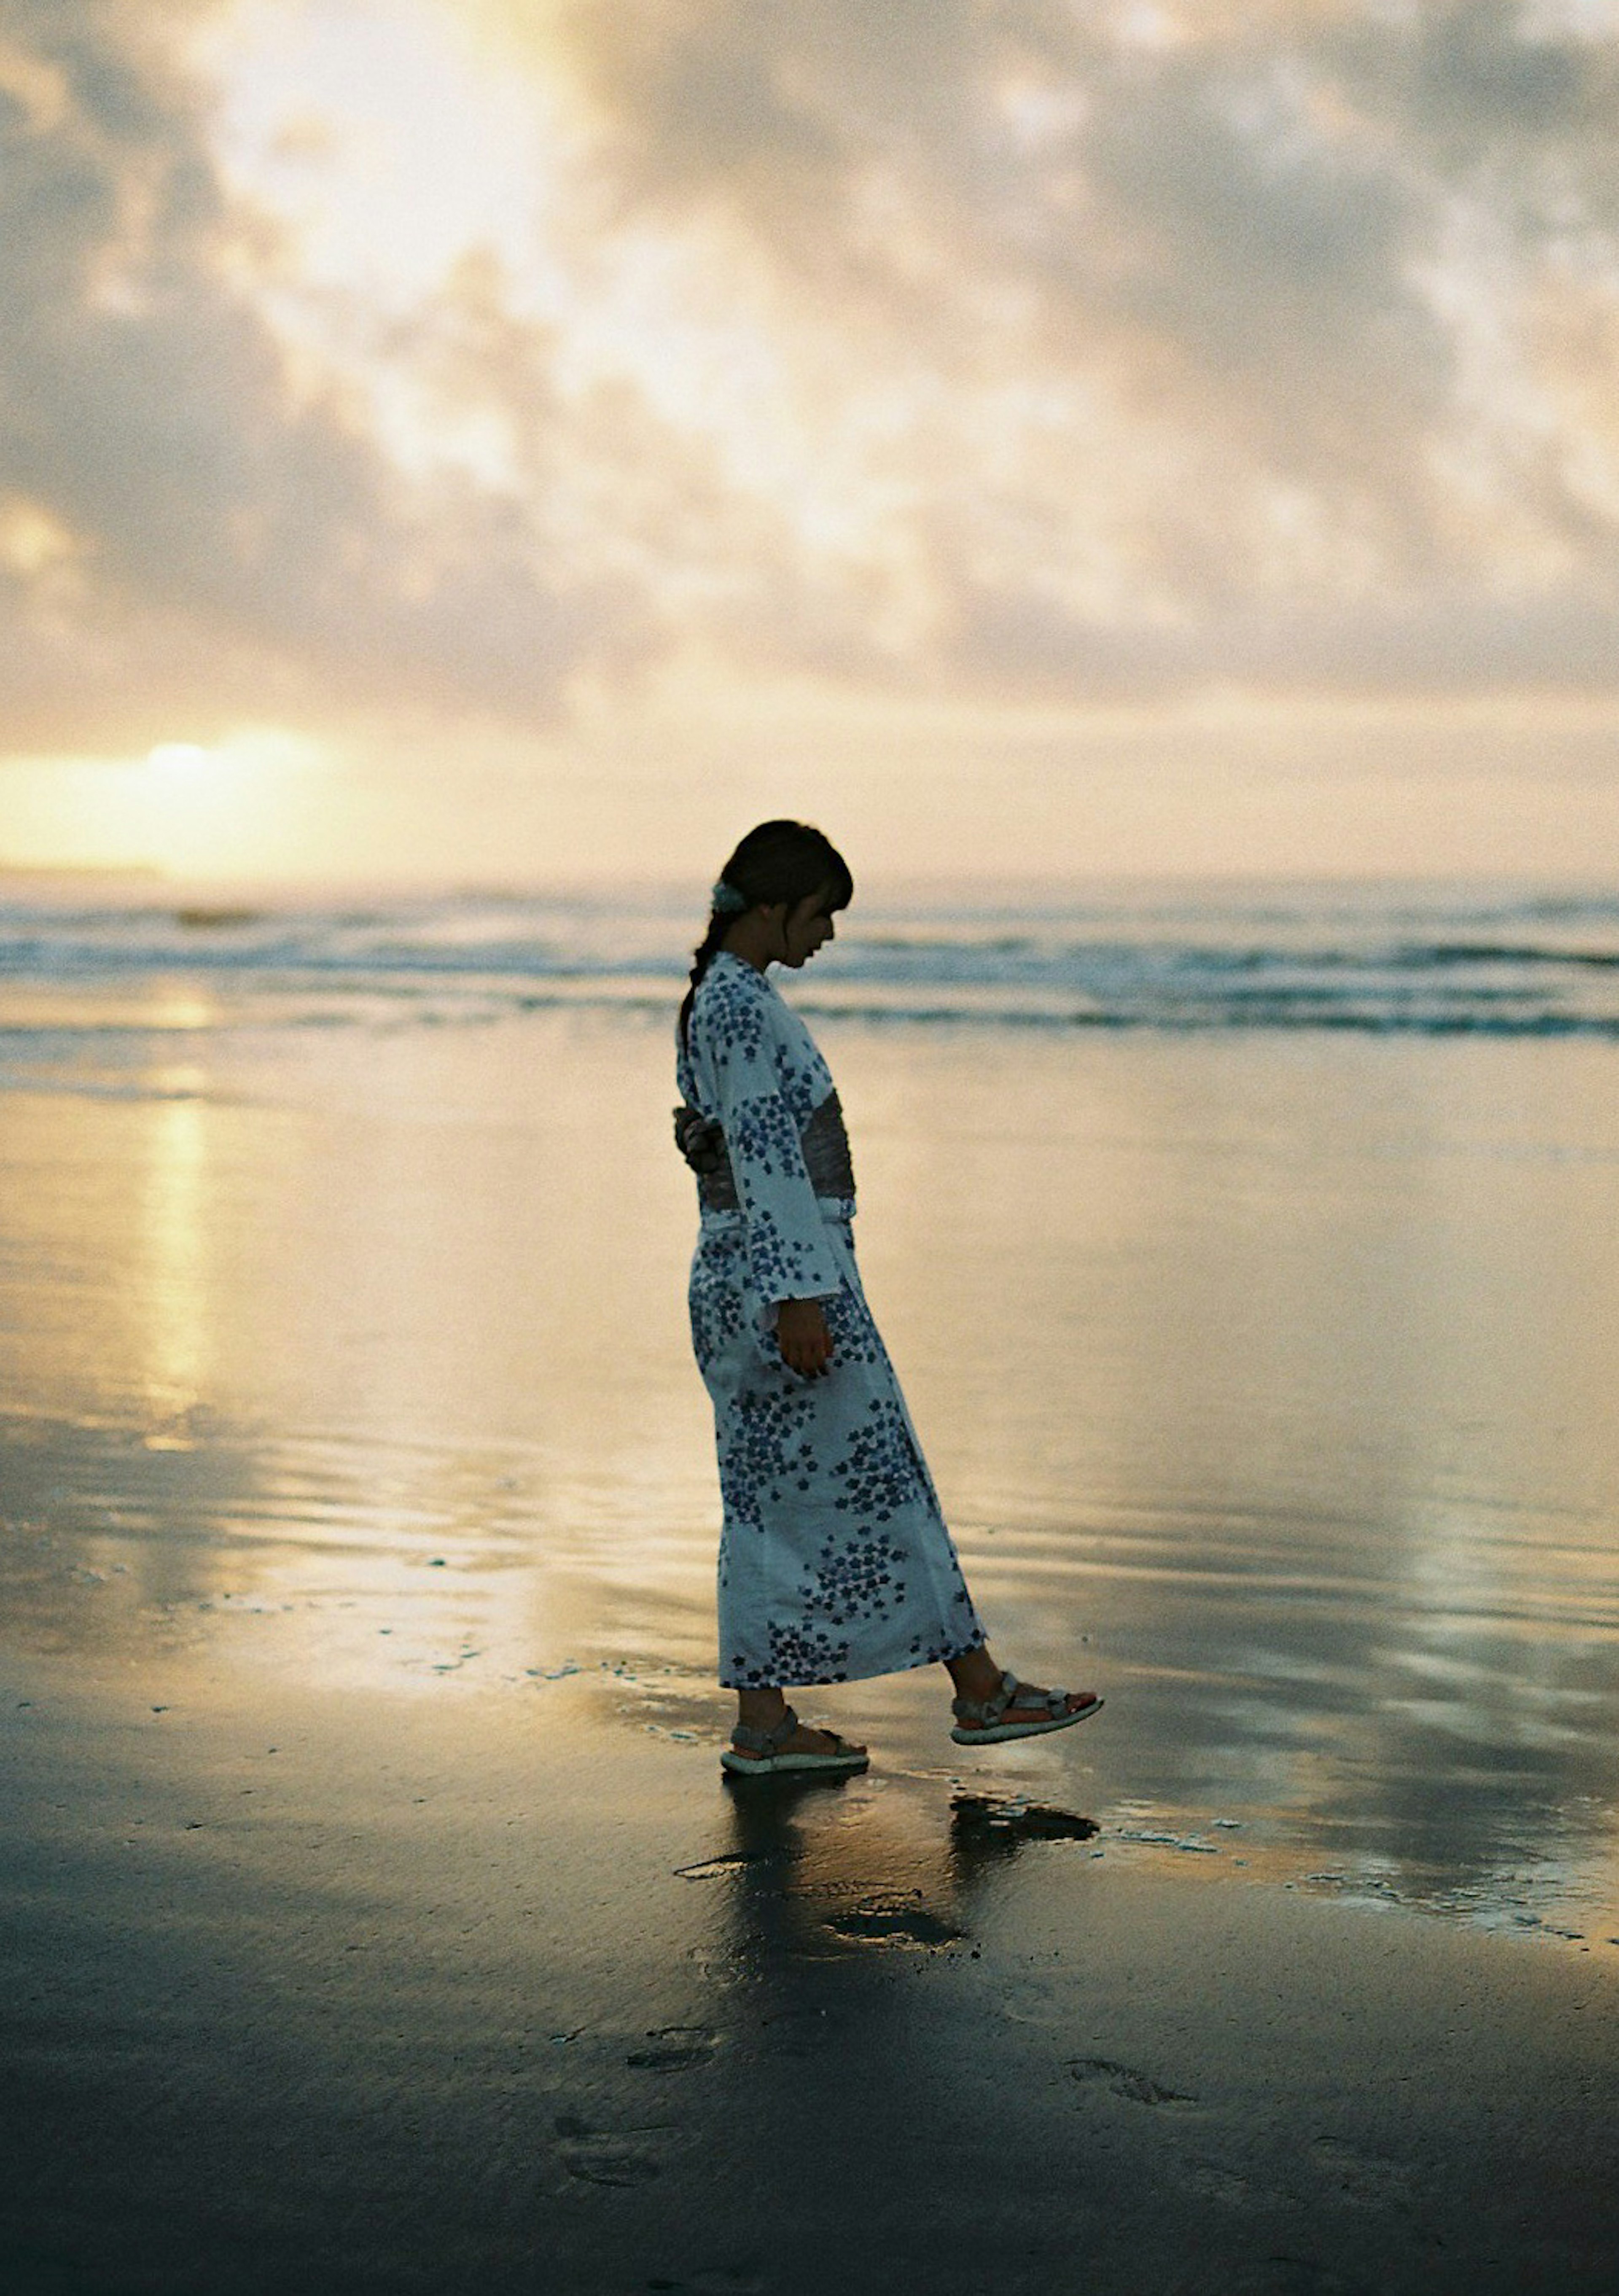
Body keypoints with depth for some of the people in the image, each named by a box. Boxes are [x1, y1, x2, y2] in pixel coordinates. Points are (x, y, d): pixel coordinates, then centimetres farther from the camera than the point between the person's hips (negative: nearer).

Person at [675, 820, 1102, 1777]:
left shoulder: (721, 996, 15)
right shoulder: (745, 1007, -17)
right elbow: (765, 1160, -21)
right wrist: (800, 1298, -23)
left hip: (740, 1276, 10)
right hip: (783, 1273, -10)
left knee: (771, 1499, 10)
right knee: (879, 1480, -2)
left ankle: (763, 1725, 12)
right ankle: (981, 1691, 8)